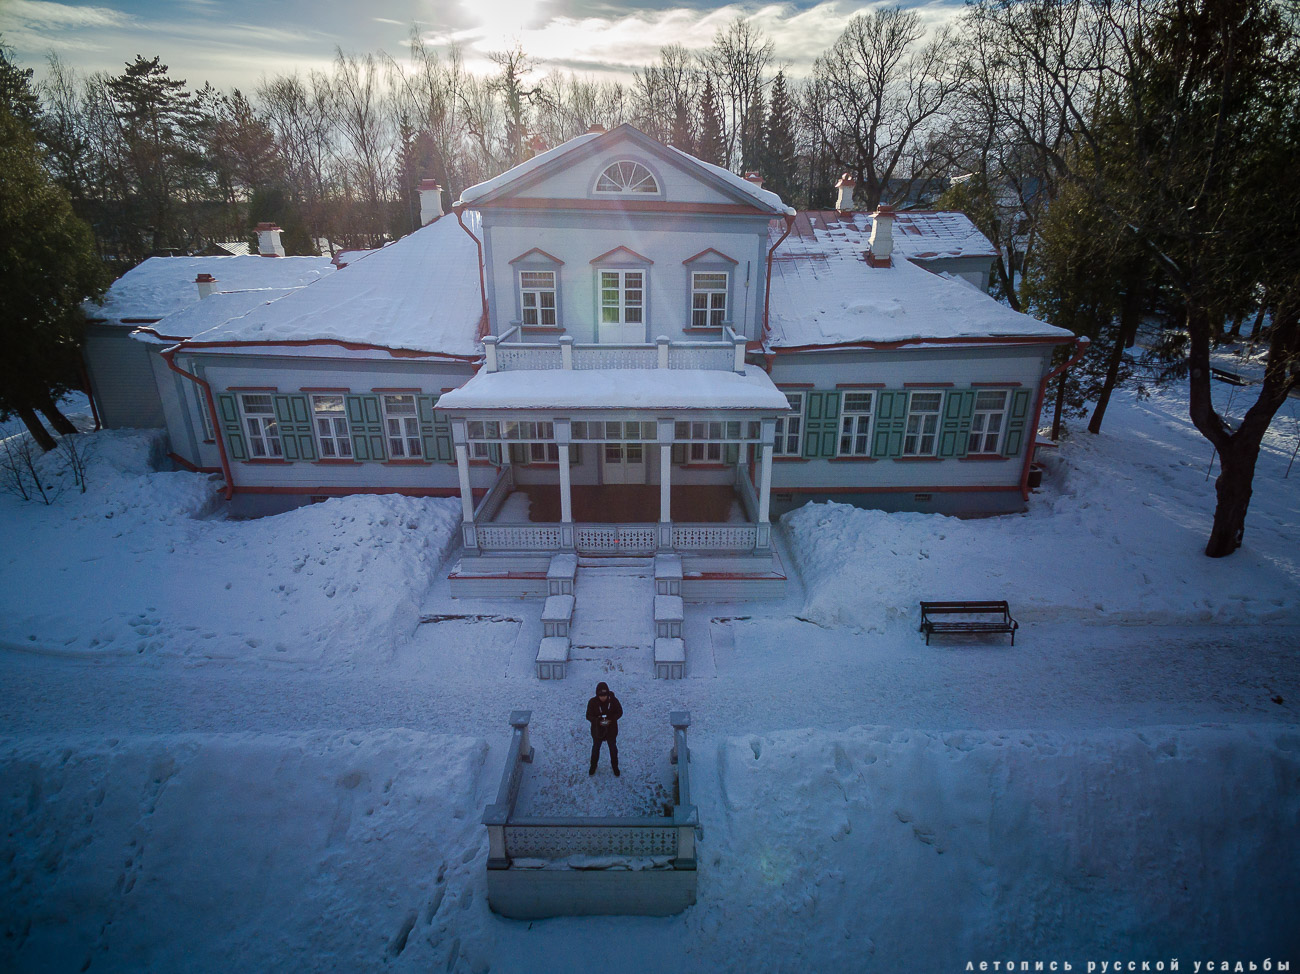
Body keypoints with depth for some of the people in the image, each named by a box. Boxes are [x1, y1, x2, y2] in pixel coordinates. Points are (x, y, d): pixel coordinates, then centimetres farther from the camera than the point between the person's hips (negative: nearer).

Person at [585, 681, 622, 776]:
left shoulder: (613, 700, -20)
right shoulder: (592, 702, -21)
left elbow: (619, 712, -8)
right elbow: (588, 715, -13)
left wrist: (611, 719, -25)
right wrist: (598, 721, -30)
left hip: (611, 730, 0)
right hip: (597, 730, 0)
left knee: (613, 749, 18)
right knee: (596, 748, 22)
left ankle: (615, 766, 42)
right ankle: (593, 765, 46)